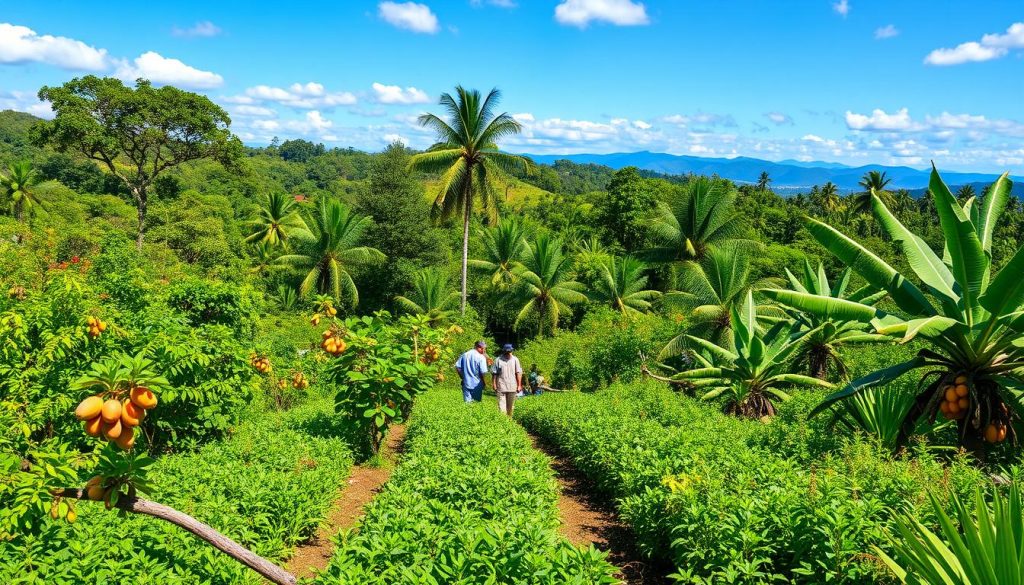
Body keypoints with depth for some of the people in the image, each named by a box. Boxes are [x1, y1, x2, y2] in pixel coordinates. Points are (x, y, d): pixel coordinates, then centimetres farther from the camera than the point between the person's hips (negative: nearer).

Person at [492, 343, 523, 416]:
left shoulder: (515, 359, 3)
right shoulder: (498, 360, -2)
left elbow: (518, 373, 4)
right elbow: (495, 374, 2)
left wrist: (519, 385, 1)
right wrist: (494, 385, -1)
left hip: (512, 387, 2)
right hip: (501, 387, -2)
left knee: (510, 406, 11)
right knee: (501, 405, -5)